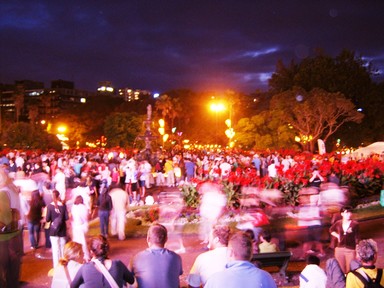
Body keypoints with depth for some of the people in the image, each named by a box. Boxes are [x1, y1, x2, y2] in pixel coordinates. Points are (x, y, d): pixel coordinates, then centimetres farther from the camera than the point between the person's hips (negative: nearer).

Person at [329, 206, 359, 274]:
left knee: (349, 270, 1)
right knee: (340, 270, 12)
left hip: (351, 250, -3)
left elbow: (356, 238, -4)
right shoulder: (338, 223, 0)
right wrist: (337, 236, 6)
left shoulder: (355, 224, -8)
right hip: (339, 249, 3)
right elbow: (331, 230, 21)